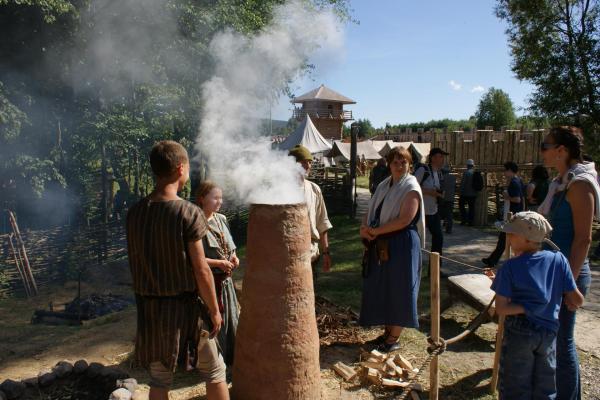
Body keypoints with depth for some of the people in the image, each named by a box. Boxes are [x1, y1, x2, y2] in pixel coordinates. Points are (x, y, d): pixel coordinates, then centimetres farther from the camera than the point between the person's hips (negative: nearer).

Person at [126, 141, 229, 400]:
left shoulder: (135, 213, -2)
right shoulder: (189, 213, -17)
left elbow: (136, 263, 5)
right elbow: (201, 270, -16)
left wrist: (144, 299, 16)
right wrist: (214, 311, -5)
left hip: (148, 307, 5)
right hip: (184, 305, -4)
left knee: (159, 378, 17)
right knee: (213, 370, 14)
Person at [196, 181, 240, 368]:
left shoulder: (221, 219, 7)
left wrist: (234, 257, -3)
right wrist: (219, 263, -21)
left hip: (225, 279, 7)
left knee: (230, 317, 16)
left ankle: (230, 358, 32)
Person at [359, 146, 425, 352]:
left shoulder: (411, 188, -10)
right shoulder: (384, 186, 13)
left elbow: (405, 220, -21)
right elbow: (371, 211, 14)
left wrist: (376, 230, -18)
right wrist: (364, 227, -7)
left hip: (402, 245, -7)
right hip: (381, 246, 7)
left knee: (398, 290, 2)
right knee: (382, 289, 13)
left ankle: (394, 338, 15)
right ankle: (388, 331, 28)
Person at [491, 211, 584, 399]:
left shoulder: (510, 267, -14)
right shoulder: (558, 260, -7)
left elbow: (500, 309, -18)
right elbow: (578, 300, -2)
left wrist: (527, 307, -9)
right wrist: (565, 299, 17)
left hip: (518, 333, -3)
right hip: (549, 332, 3)